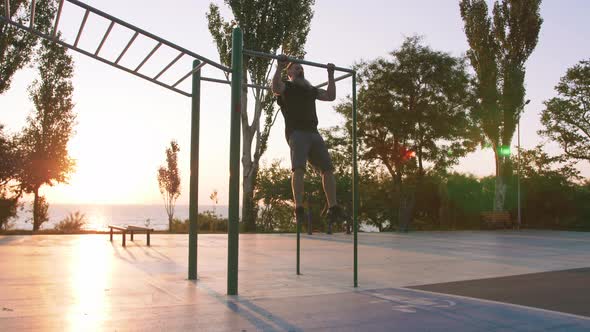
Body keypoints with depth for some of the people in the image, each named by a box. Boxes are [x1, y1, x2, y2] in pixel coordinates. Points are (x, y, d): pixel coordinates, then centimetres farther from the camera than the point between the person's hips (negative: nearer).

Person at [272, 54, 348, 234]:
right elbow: (275, 88, -14)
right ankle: (299, 209, -25)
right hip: (296, 132, -6)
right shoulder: (286, 86, 10)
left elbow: (331, 96, 27)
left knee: (328, 168, -2)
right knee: (298, 168, -24)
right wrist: (280, 66, -17)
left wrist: (330, 75, 27)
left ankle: (333, 209, 1)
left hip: (313, 132, 6)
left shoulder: (310, 89, 30)